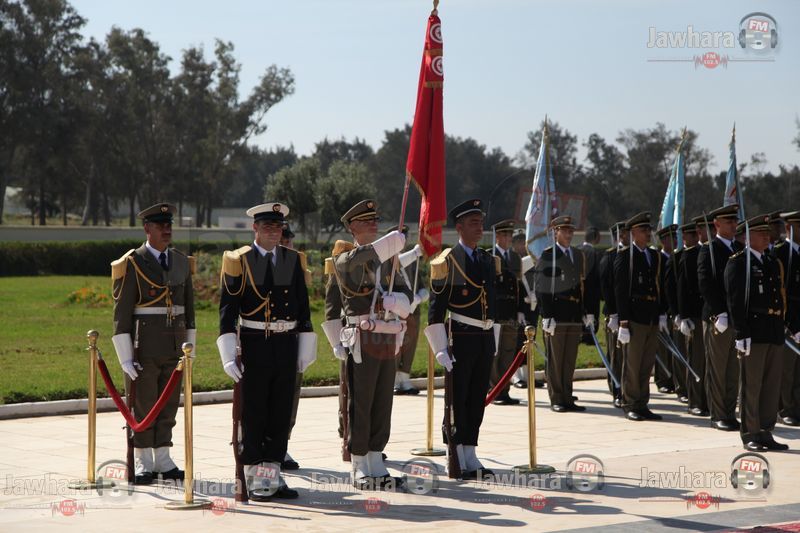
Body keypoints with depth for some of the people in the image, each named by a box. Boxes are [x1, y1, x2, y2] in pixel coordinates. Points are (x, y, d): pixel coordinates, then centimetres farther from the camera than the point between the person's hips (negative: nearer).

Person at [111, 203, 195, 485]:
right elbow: (121, 313, -8)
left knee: (168, 405, 8)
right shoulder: (132, 264, -7)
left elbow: (188, 308, 15)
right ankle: (143, 464, 9)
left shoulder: (182, 262, 10)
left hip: (174, 346, 5)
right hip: (143, 345, -5)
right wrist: (125, 357, -12)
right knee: (142, 406, 1)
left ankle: (163, 460, 16)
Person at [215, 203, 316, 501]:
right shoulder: (239, 261, -2)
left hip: (286, 345, 4)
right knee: (253, 416, 2)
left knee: (281, 414, 7)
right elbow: (227, 309, -5)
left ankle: (273, 476, 16)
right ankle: (255, 480, 8)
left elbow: (303, 308, 12)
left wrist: (305, 349, 7)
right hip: (253, 345, -4)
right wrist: (229, 355, -13)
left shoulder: (294, 260, 9)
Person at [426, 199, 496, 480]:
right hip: (460, 338, -7)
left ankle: (471, 456, 15)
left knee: (477, 400, 9)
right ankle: (457, 462, 1)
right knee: (457, 401, -3)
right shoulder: (447, 261, -7)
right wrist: (441, 350, -14)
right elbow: (436, 310, -9)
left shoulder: (487, 260, 15)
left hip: (485, 338, 7)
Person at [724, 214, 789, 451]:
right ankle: (750, 435, 4)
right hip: (753, 332, -7)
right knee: (751, 385, -2)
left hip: (774, 334, 7)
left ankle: (765, 432, 17)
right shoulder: (738, 263, -4)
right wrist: (741, 334, -16)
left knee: (772, 386, 9)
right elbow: (734, 300, -10)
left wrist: (781, 329, 14)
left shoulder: (774, 263, 18)